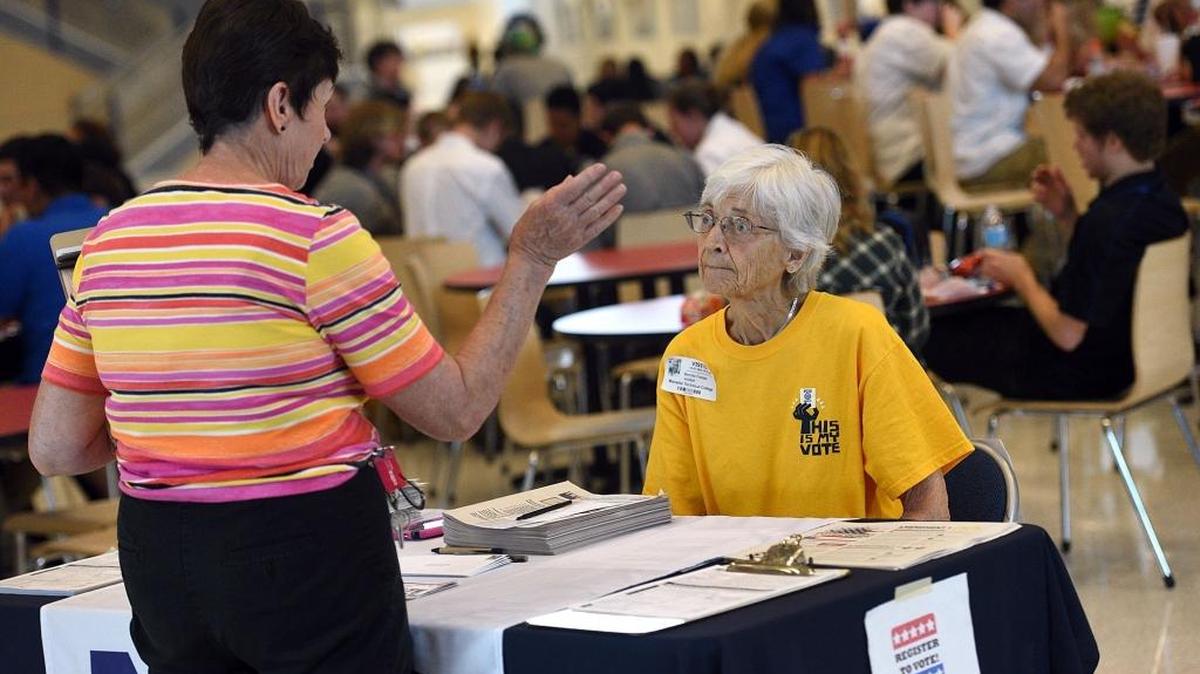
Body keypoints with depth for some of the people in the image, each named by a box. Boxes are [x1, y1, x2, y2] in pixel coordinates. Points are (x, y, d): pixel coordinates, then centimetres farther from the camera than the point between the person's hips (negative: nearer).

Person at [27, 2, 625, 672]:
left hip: (159, 565, 5)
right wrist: (531, 260, -2)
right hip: (310, 558, -5)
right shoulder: (317, 237, -13)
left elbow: (54, 449, 6)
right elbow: (457, 410, -7)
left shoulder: (107, 240, 3)